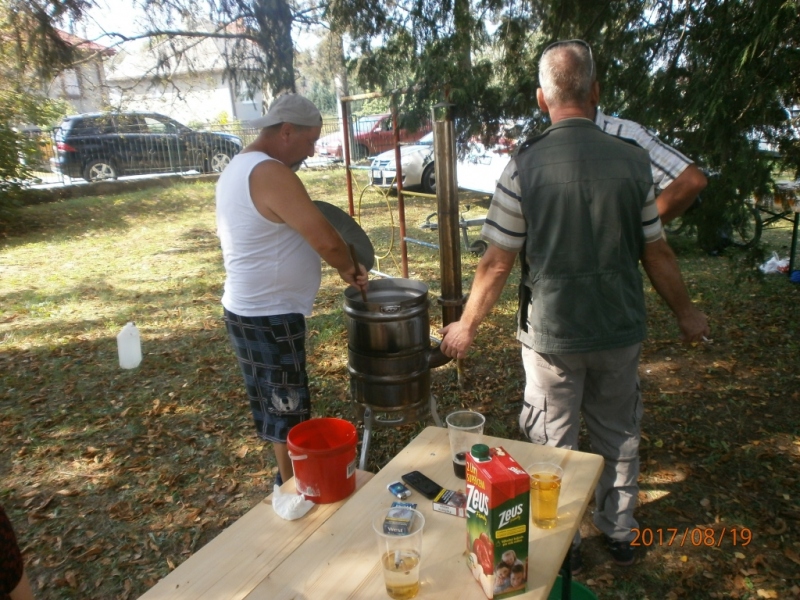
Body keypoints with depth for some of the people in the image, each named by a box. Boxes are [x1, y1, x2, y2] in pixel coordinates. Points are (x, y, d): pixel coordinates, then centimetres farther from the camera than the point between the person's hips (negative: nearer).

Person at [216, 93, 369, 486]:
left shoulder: (237, 168, 10)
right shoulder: (271, 174, -22)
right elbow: (326, 240, -27)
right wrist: (349, 269, -7)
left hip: (246, 309, 10)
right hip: (270, 318, -10)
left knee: (275, 404, 22)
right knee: (287, 410, 6)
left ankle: (289, 477, 40)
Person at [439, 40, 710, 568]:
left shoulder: (525, 166, -13)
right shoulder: (633, 160, -6)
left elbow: (498, 262, -11)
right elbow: (657, 254, 0)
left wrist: (467, 326, 2)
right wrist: (687, 315, 16)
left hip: (551, 333, -2)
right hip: (620, 329, 3)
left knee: (554, 442, 15)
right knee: (619, 435, 22)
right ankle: (621, 533, 40)